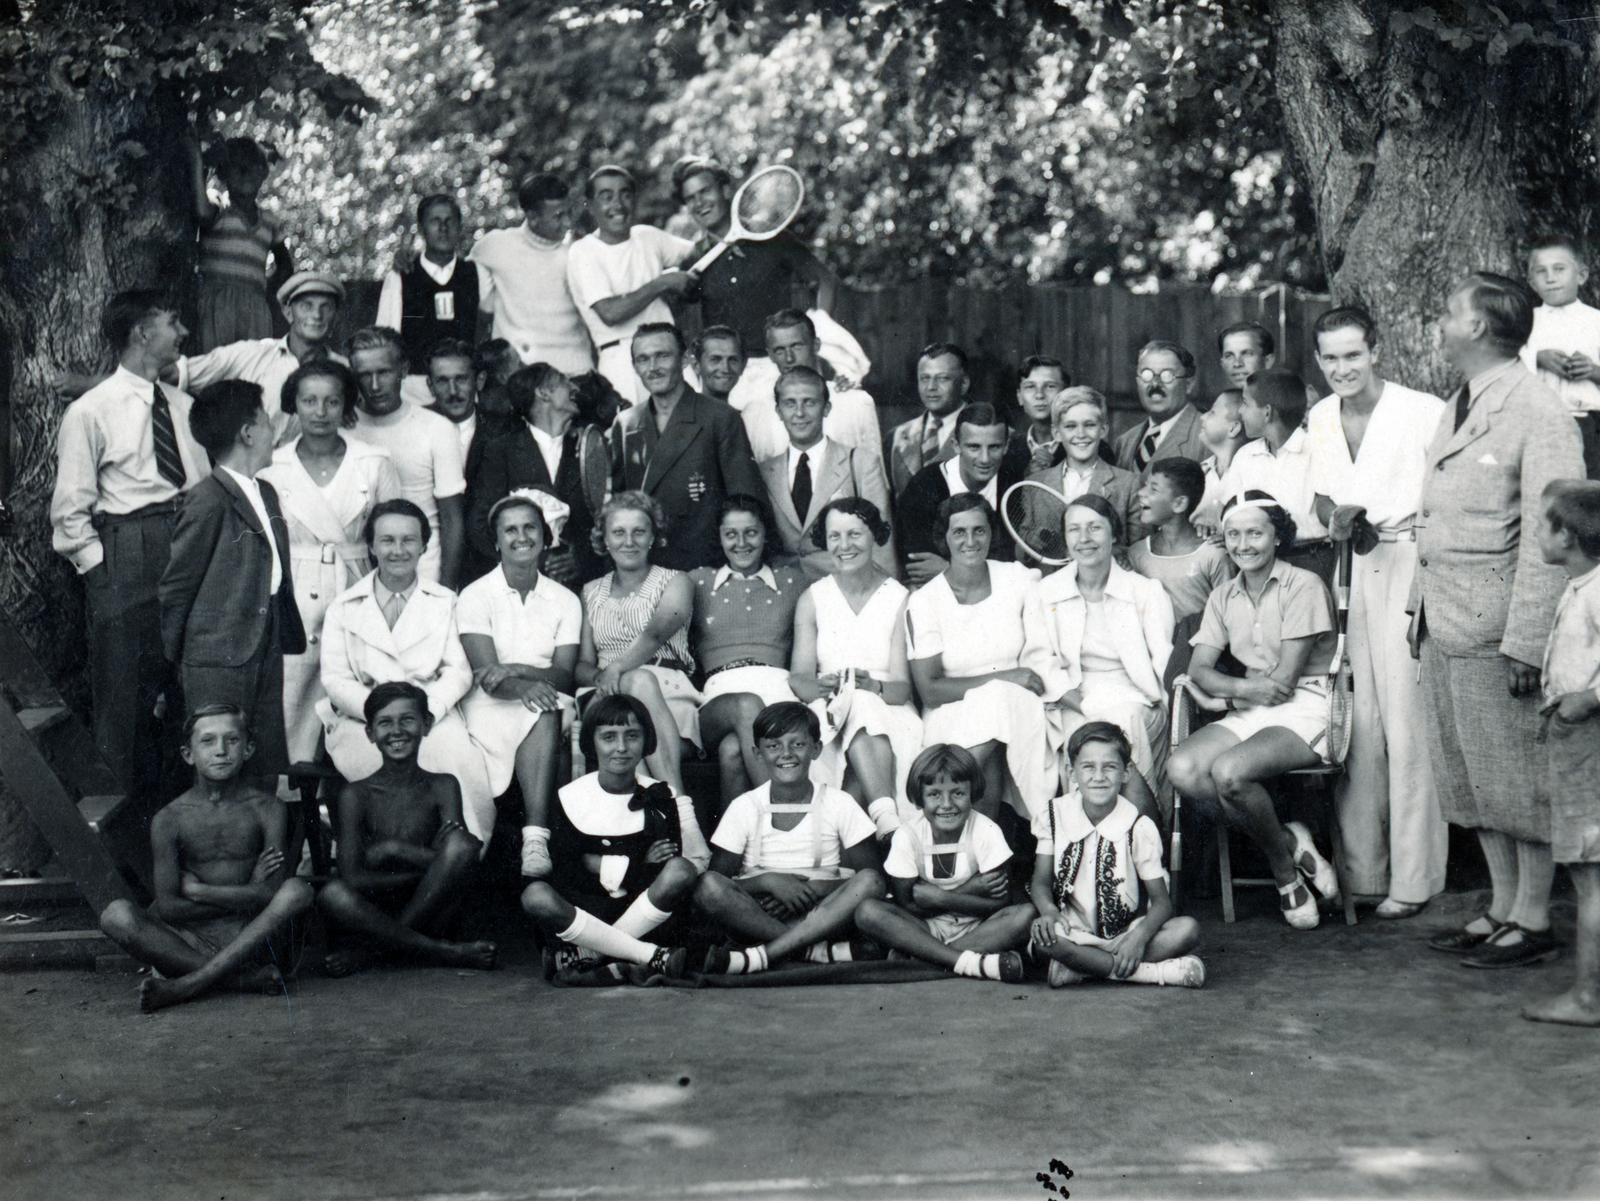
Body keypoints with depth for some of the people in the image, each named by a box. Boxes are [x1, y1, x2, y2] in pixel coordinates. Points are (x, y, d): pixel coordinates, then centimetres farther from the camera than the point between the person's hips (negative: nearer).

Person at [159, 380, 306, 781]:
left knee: (270, 764, 10)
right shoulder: (208, 501, -13)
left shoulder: (265, 492, 13)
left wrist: (288, 636, 10)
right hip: (219, 661, -8)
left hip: (266, 652, 8)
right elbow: (175, 587, -8)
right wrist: (175, 656, 0)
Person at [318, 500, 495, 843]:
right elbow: (335, 679, 5)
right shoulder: (343, 608, 14)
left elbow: (458, 670, 6)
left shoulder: (445, 602, 16)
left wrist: (428, 709, -14)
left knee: (458, 757, -33)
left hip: (432, 718, 1)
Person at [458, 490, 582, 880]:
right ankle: (536, 835, -39)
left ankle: (535, 837, -44)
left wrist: (517, 669, -21)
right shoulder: (475, 596, 3)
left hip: (548, 708, 2)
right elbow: (485, 675, -10)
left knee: (547, 711, -35)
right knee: (543, 712, -34)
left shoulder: (565, 601, 11)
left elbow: (564, 675, -1)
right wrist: (525, 687, -31)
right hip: (491, 707, -2)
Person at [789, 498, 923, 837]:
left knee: (861, 704, -35)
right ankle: (886, 816, -53)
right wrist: (822, 687, -26)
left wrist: (874, 686, -27)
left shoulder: (900, 599, 4)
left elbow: (903, 687, -3)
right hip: (829, 712, 1)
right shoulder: (813, 599, 9)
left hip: (890, 713, 0)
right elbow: (798, 676, -1)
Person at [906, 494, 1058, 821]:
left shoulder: (1018, 579, 5)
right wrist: (1002, 677, -16)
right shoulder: (924, 602, -2)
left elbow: (1041, 657, 0)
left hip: (1017, 709, 2)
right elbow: (929, 690, -8)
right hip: (952, 717, -2)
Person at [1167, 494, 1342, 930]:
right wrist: (1244, 687, -16)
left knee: (1228, 771, -33)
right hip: (1250, 712, 6)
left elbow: (1286, 678, -11)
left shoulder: (1304, 587, -6)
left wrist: (1225, 694, -3)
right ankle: (1290, 841, -12)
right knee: (1182, 768, -23)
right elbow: (1198, 669, 4)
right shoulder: (1224, 597, 14)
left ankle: (1284, 866, -7)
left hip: (1304, 710, -6)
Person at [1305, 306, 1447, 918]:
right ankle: (1360, 870, 15)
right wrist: (1337, 518, 0)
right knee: (1356, 720, 7)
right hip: (1351, 567, 6)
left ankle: (1413, 878, 2)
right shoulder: (1321, 418, 11)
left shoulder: (1423, 412, -9)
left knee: (1407, 718, -5)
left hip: (1410, 563, -6)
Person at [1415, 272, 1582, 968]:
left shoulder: (1538, 414, -13)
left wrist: (1527, 641, -20)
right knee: (1470, 778, 14)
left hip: (1497, 627, -9)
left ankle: (1533, 919, 13)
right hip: (1445, 625, 9)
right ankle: (1502, 908, 25)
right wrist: (1421, 608, 14)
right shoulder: (1456, 408, 15)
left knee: (1519, 777, 2)